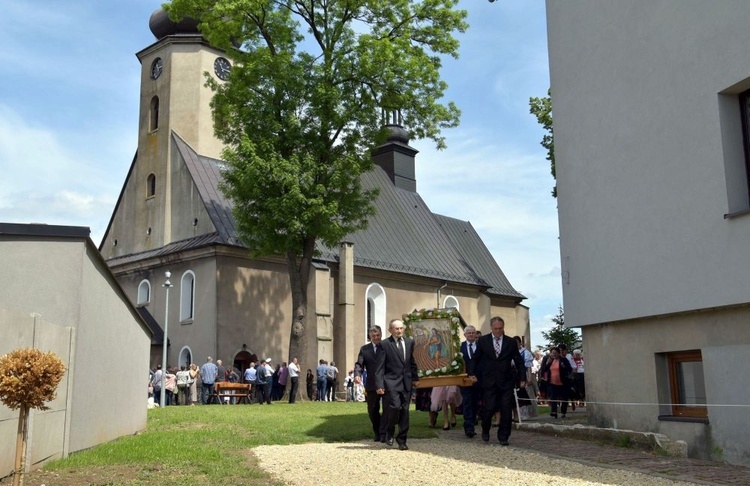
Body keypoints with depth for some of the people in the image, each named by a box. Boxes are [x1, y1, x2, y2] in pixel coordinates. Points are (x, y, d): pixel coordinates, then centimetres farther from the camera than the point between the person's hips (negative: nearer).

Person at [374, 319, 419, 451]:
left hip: (406, 382, 5)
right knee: (395, 407, -17)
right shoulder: (385, 344, -5)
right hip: (392, 382, -5)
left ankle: (402, 440, 16)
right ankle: (389, 432, 10)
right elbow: (380, 366, -7)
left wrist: (415, 378, 14)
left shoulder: (409, 342, 10)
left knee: (405, 411, 5)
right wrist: (379, 385, -11)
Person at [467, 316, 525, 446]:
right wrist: (472, 373, -4)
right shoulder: (482, 341, 4)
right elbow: (475, 358, 9)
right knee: (489, 408, -3)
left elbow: (518, 361, 8)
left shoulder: (511, 342, 5)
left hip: (506, 381, 1)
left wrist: (522, 379, 4)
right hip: (489, 381, -1)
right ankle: (485, 431, 24)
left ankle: (503, 437, 13)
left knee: (506, 410, 0)